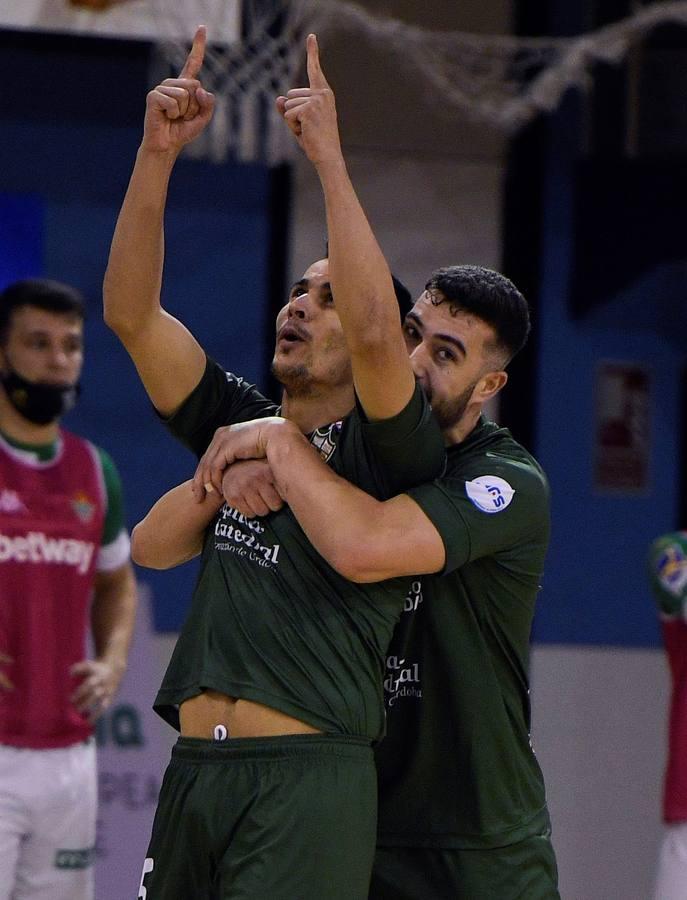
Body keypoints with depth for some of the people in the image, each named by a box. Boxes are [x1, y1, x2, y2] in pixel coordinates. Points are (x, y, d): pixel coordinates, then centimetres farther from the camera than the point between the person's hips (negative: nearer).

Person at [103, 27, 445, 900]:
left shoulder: (382, 452, 1)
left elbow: (374, 331, -18)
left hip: (310, 784, -6)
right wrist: (157, 153, 2)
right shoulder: (238, 423, 18)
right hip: (191, 771, 6)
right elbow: (131, 312, 11)